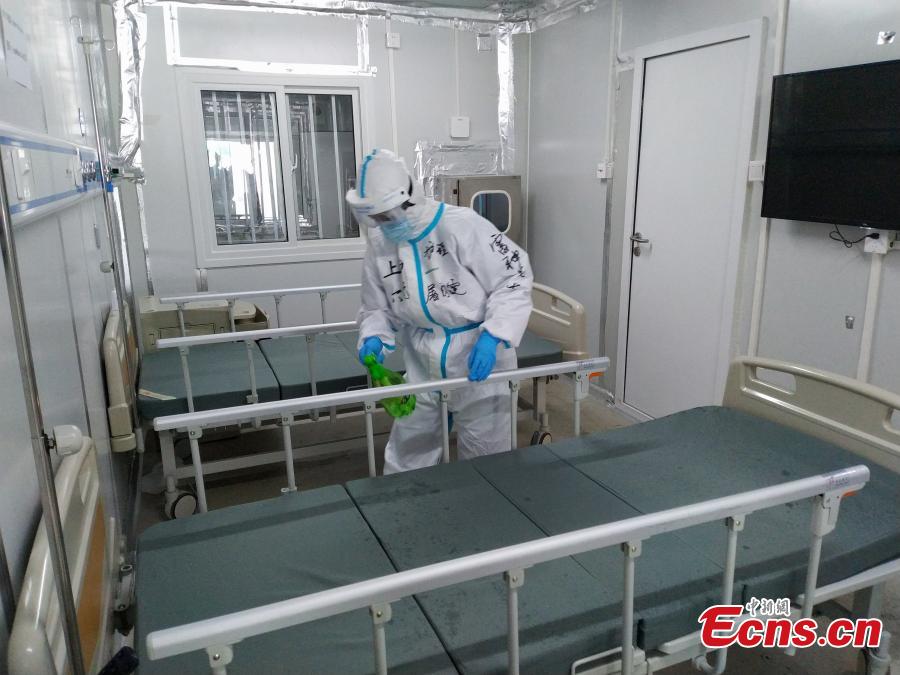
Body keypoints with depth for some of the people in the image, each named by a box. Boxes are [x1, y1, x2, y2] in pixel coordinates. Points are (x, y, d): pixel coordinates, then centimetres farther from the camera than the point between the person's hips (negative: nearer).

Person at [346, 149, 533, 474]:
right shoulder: (379, 245, -1)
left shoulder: (461, 225, -19)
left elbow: (514, 278, -15)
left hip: (479, 363, -5)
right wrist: (374, 337, -11)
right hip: (423, 371, 5)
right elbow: (377, 308, 10)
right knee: (404, 464, 14)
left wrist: (492, 335, -24)